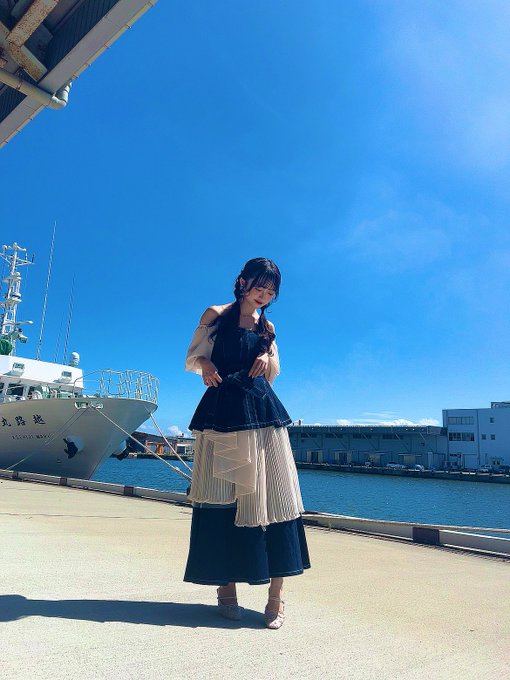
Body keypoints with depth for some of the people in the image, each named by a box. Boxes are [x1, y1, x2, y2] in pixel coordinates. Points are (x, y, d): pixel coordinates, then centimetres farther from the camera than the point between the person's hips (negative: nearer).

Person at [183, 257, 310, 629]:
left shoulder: (266, 327, 18)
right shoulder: (216, 315, 7)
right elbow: (192, 357, 7)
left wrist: (268, 356, 0)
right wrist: (205, 365, -15)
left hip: (263, 412, 3)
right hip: (222, 411, -3)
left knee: (271, 496, -4)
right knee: (222, 499, 0)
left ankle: (276, 592, 0)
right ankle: (226, 587, 12)